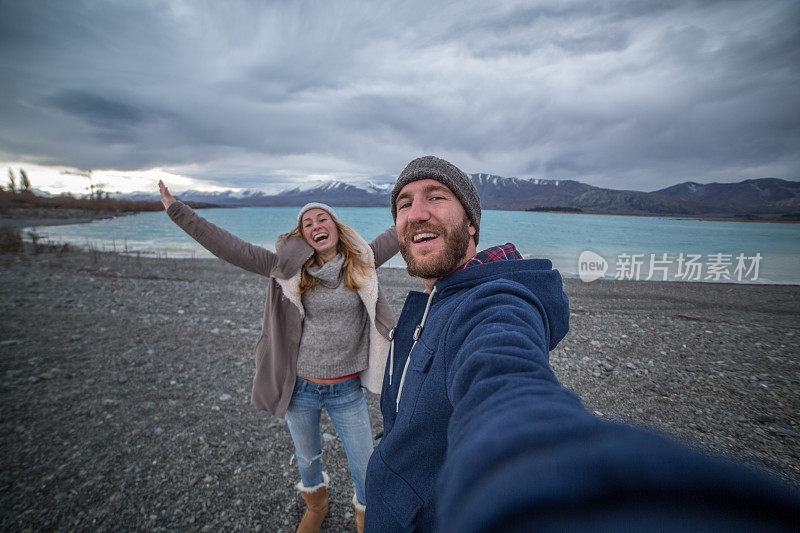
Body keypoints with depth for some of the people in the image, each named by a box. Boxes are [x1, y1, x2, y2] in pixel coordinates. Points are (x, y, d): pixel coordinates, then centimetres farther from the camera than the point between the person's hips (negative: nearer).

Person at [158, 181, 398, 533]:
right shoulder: (288, 268, -8)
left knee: (365, 467, 14)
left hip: (346, 391, 0)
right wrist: (177, 210, -12)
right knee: (306, 458, 27)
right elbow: (229, 248, -11)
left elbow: (400, 233, -3)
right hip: (300, 388, 1)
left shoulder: (361, 263, -6)